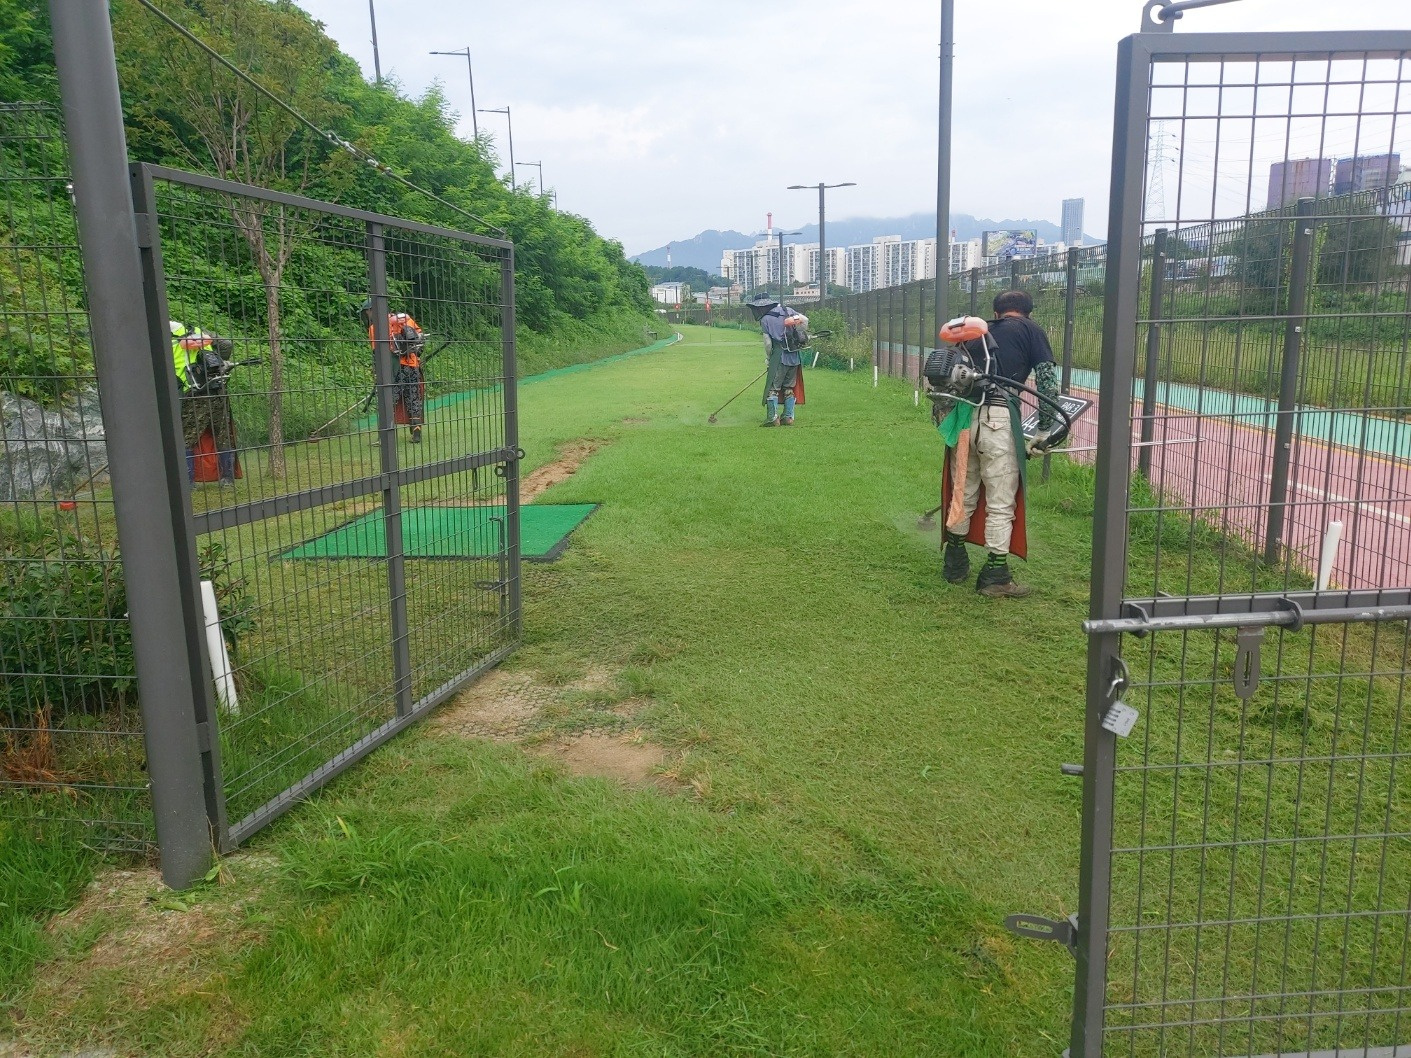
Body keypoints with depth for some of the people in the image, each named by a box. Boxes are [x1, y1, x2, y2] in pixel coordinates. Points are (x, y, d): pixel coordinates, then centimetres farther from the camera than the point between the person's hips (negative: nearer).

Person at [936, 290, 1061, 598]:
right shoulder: (1030, 330, 12)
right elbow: (1047, 382, 2)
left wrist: (941, 416, 31)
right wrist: (1045, 431, 5)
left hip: (963, 416, 5)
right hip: (998, 419, -5)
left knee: (963, 494, 18)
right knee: (1001, 502, 4)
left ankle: (955, 564, 28)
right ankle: (995, 575, 8)